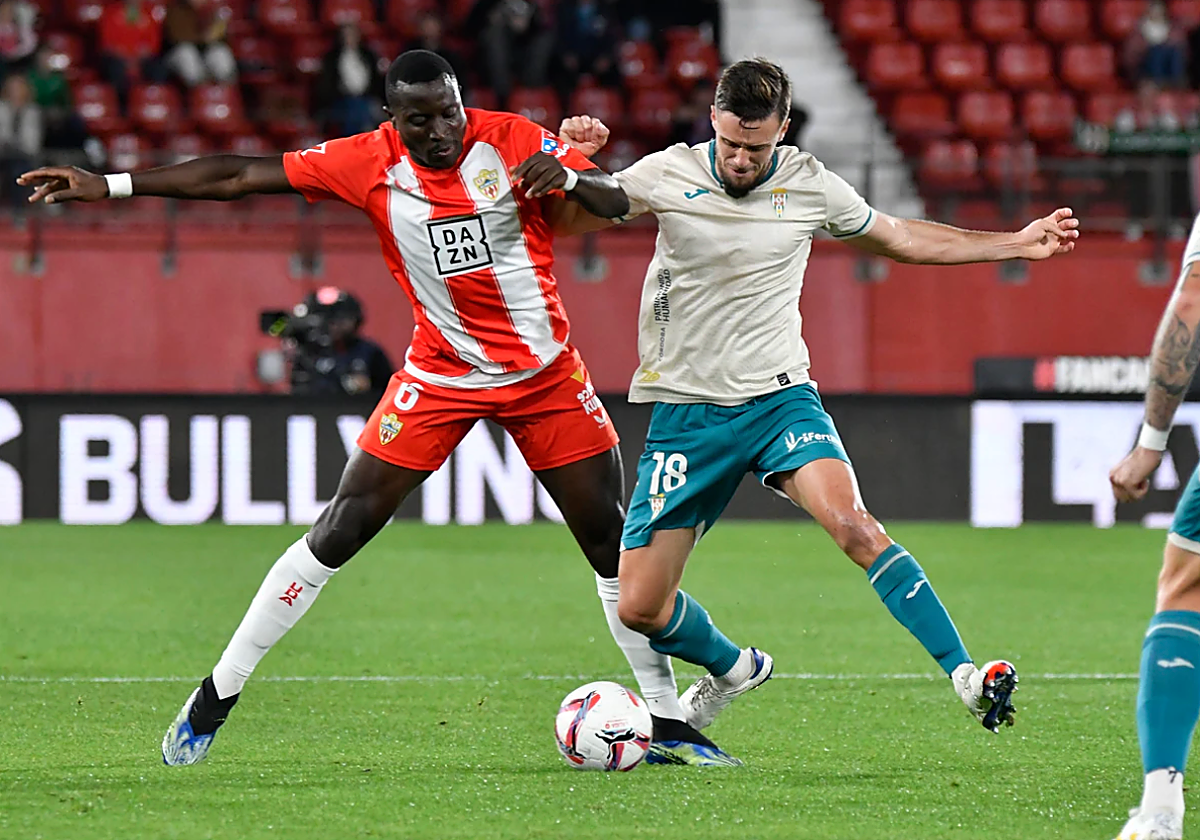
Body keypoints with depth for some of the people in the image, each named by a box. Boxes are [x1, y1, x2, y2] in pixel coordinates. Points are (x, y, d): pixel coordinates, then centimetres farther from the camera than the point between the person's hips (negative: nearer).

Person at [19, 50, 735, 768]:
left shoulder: (510, 141, -12)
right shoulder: (369, 162, -10)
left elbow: (616, 201, -13)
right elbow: (239, 176, -8)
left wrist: (568, 176, -36)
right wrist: (110, 185, -9)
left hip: (545, 373, 0)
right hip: (440, 376, 0)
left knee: (615, 541, -1)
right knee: (342, 529, -7)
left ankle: (668, 723, 12)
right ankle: (217, 696, 3)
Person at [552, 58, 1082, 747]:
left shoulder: (810, 185, 0)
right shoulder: (667, 174, -4)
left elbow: (903, 238, 15)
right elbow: (572, 219, 8)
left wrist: (1020, 244, 12)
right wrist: (570, 159, -14)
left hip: (780, 398, -1)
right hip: (687, 412, 1)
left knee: (851, 522, -30)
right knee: (639, 607, -3)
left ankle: (966, 675, -29)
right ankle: (733, 669, 29)